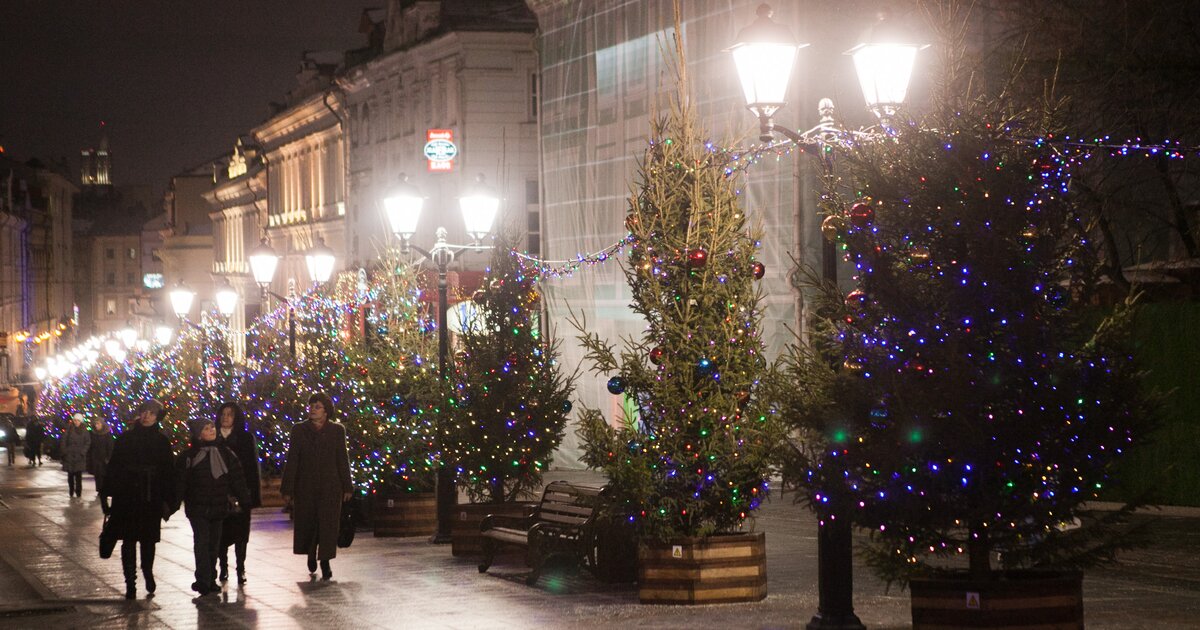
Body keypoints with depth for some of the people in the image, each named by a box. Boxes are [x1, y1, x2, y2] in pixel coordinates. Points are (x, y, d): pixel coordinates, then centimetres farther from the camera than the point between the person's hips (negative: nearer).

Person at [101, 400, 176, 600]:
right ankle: (130, 582, 2)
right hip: (127, 499, 0)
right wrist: (106, 493, -2)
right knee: (129, 540, -1)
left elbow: (169, 472, 4)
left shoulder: (162, 441, 3)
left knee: (148, 540, 9)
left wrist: (167, 501, 0)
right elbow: (113, 468, 3)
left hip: (152, 499, 0)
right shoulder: (125, 439, 3)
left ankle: (148, 573, 31)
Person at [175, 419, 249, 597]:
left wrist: (243, 499, 8)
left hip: (218, 507, 4)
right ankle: (203, 580, -13)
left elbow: (236, 478, 10)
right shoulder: (189, 456, -3)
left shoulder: (225, 453, 7)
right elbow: (180, 480, -3)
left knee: (214, 544, 8)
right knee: (202, 541, -12)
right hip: (197, 507, -4)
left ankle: (210, 580, 16)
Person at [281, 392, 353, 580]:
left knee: (328, 524, -5)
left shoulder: (337, 430, 2)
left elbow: (342, 460, 4)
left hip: (330, 487, -1)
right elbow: (291, 461, 0)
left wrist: (347, 487, 2)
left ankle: (325, 562, -1)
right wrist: (287, 489, -3)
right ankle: (311, 554, 35)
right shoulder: (299, 430, 1)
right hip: (305, 487, 1)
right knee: (307, 523, 10)